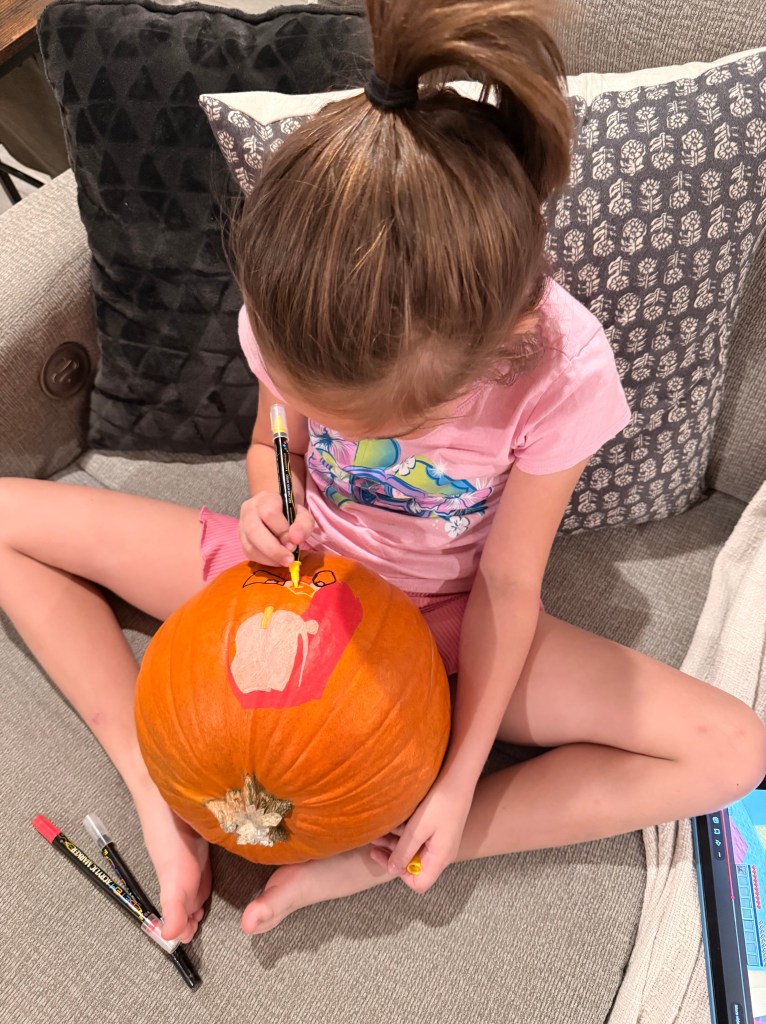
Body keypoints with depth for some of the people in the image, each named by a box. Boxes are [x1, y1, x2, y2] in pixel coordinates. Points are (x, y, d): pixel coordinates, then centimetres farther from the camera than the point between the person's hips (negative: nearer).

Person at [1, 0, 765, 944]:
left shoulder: (560, 371, -27)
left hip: (439, 618, -1)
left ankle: (375, 862, -16)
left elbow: (506, 585, -17)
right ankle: (159, 791, -8)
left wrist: (460, 779, -16)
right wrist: (269, 504, -24)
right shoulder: (291, 321, -21)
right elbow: (272, 447, 0)